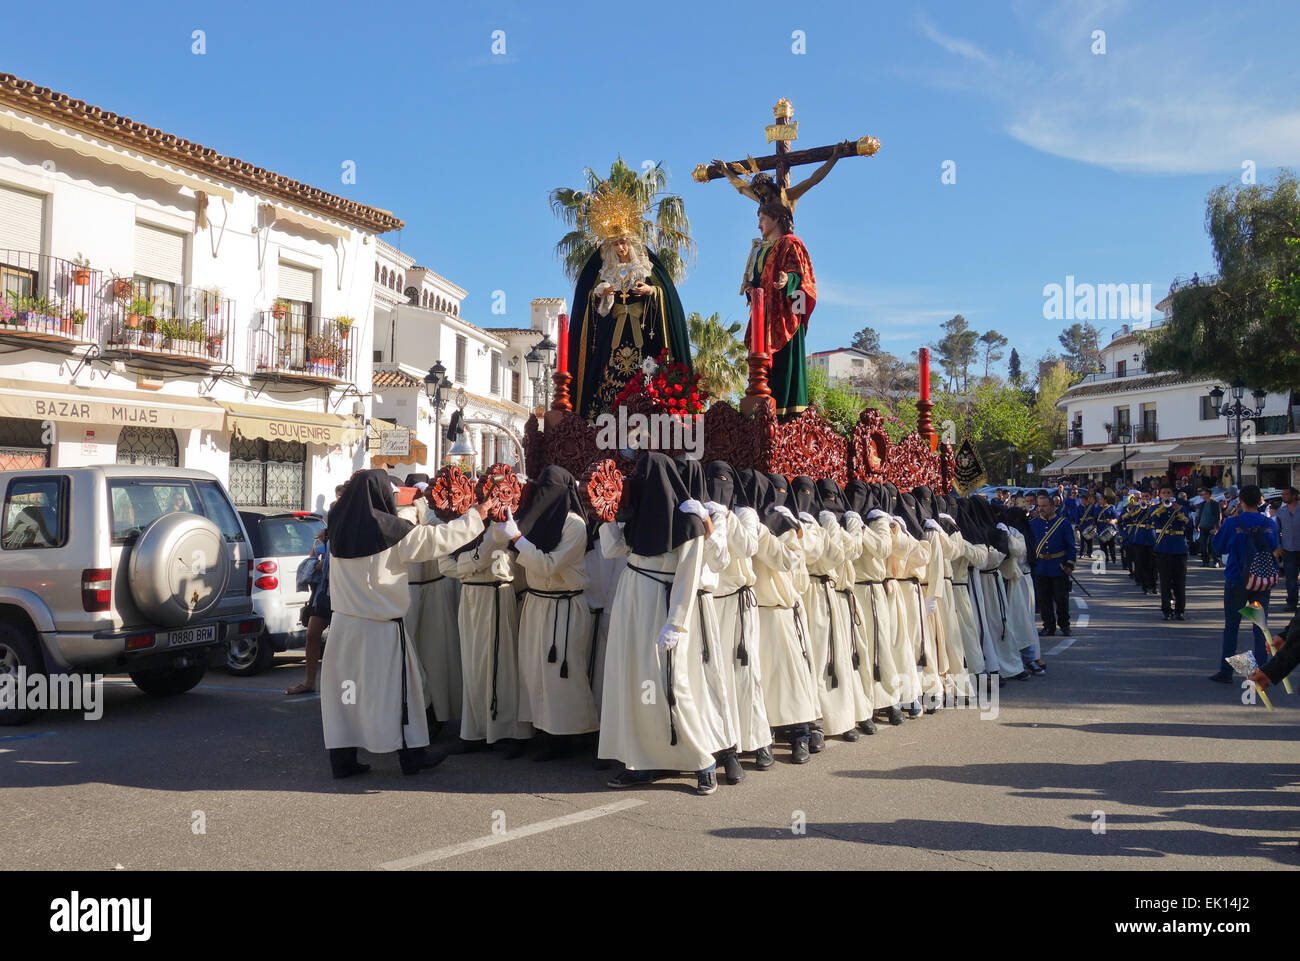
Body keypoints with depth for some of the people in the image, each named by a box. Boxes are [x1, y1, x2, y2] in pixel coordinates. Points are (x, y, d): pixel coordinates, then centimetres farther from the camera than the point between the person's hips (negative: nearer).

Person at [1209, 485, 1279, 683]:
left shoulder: (1232, 523, -12)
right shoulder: (1270, 524, -3)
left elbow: (1219, 548, -1)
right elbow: (1274, 549, 10)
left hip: (1236, 580, -2)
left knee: (1231, 627, 8)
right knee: (1260, 628, 8)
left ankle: (1226, 672, 12)